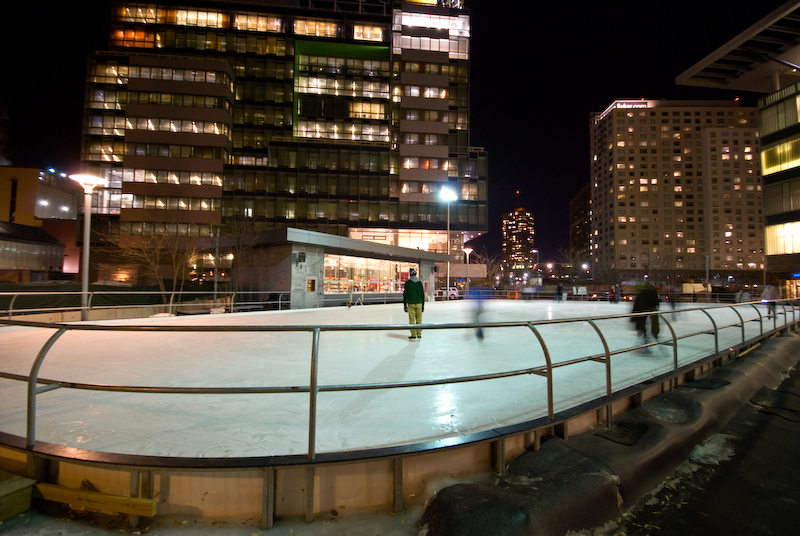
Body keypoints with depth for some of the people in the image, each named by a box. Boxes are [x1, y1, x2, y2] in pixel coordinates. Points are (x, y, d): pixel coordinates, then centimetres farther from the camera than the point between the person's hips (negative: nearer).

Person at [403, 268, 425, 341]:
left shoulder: (407, 283, -4)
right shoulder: (420, 282, 5)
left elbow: (405, 294, -3)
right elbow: (422, 294, 8)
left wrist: (405, 304, 4)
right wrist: (423, 305, 15)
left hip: (411, 303, -3)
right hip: (419, 303, 3)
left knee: (412, 320, 0)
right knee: (419, 319, 8)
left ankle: (413, 336, 0)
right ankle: (419, 335, 13)